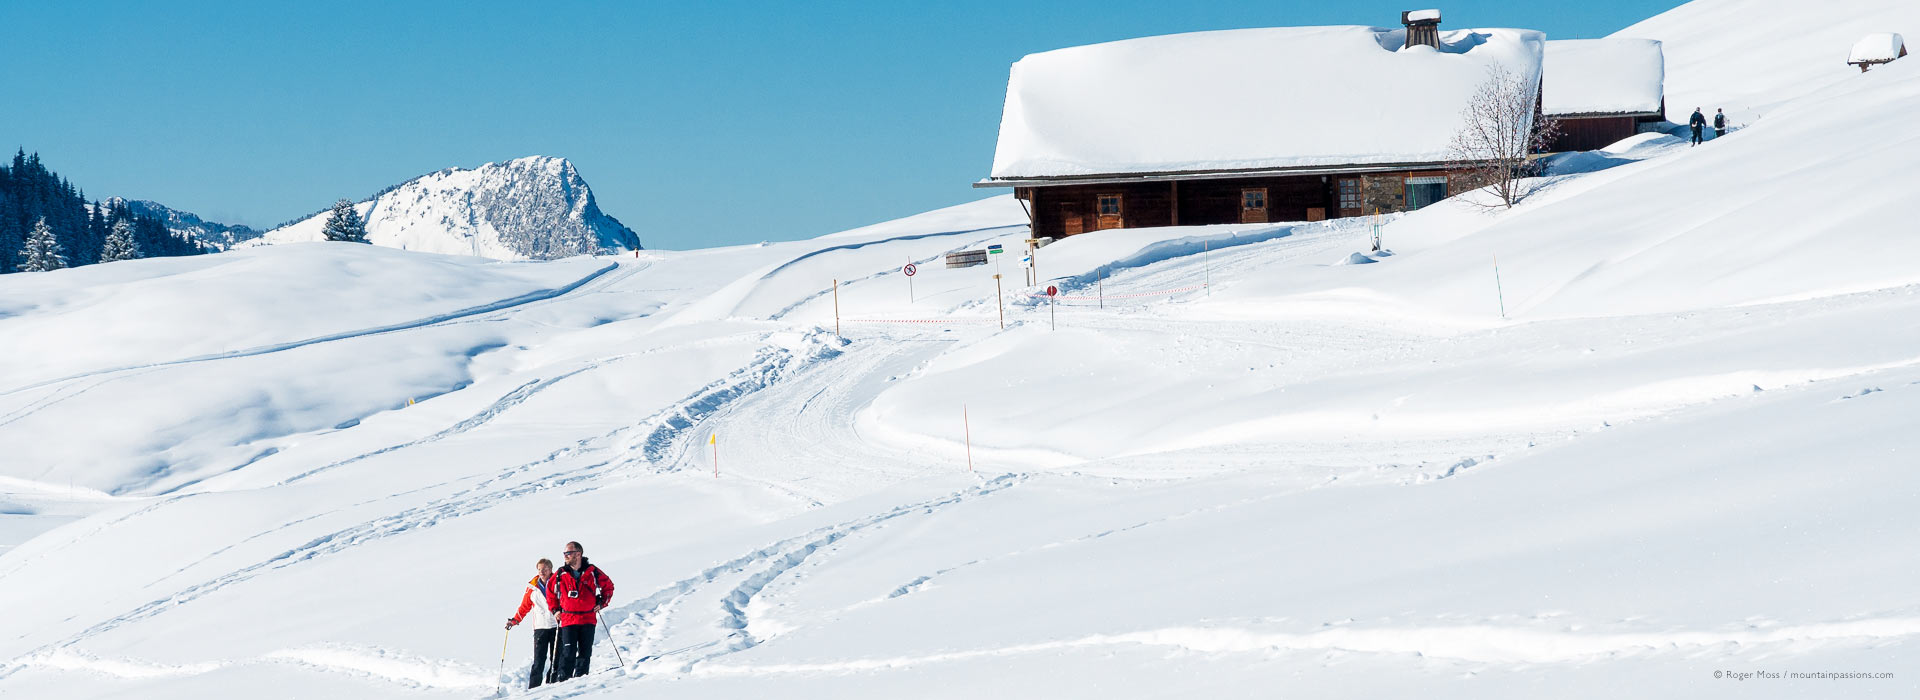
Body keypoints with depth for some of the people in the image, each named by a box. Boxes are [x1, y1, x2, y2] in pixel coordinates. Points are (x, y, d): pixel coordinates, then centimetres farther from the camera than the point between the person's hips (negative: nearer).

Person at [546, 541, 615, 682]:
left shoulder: (592, 572, 0)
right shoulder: (560, 574, 3)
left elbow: (608, 586, 13)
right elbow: (550, 591, 18)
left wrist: (601, 603, 4)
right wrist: (555, 610, 10)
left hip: (588, 619, 1)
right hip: (568, 619, -1)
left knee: (585, 652, 4)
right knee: (568, 651, -10)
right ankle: (562, 679, -8)